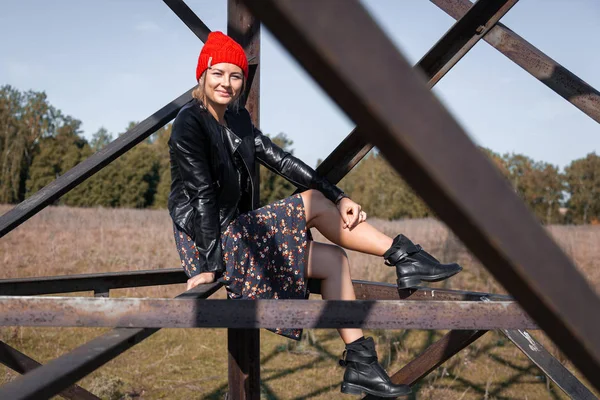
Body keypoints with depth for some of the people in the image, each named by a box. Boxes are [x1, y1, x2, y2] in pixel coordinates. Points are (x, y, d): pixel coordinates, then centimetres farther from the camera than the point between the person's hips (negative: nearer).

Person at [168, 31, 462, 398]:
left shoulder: (237, 119, 10)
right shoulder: (190, 123, -13)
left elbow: (281, 160, 2)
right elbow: (203, 194, -20)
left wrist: (339, 196, -8)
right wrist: (211, 265, -22)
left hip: (239, 235, 8)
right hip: (211, 242, -8)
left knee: (334, 260, 0)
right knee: (315, 203, -14)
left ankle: (361, 367, 3)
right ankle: (405, 256, -3)